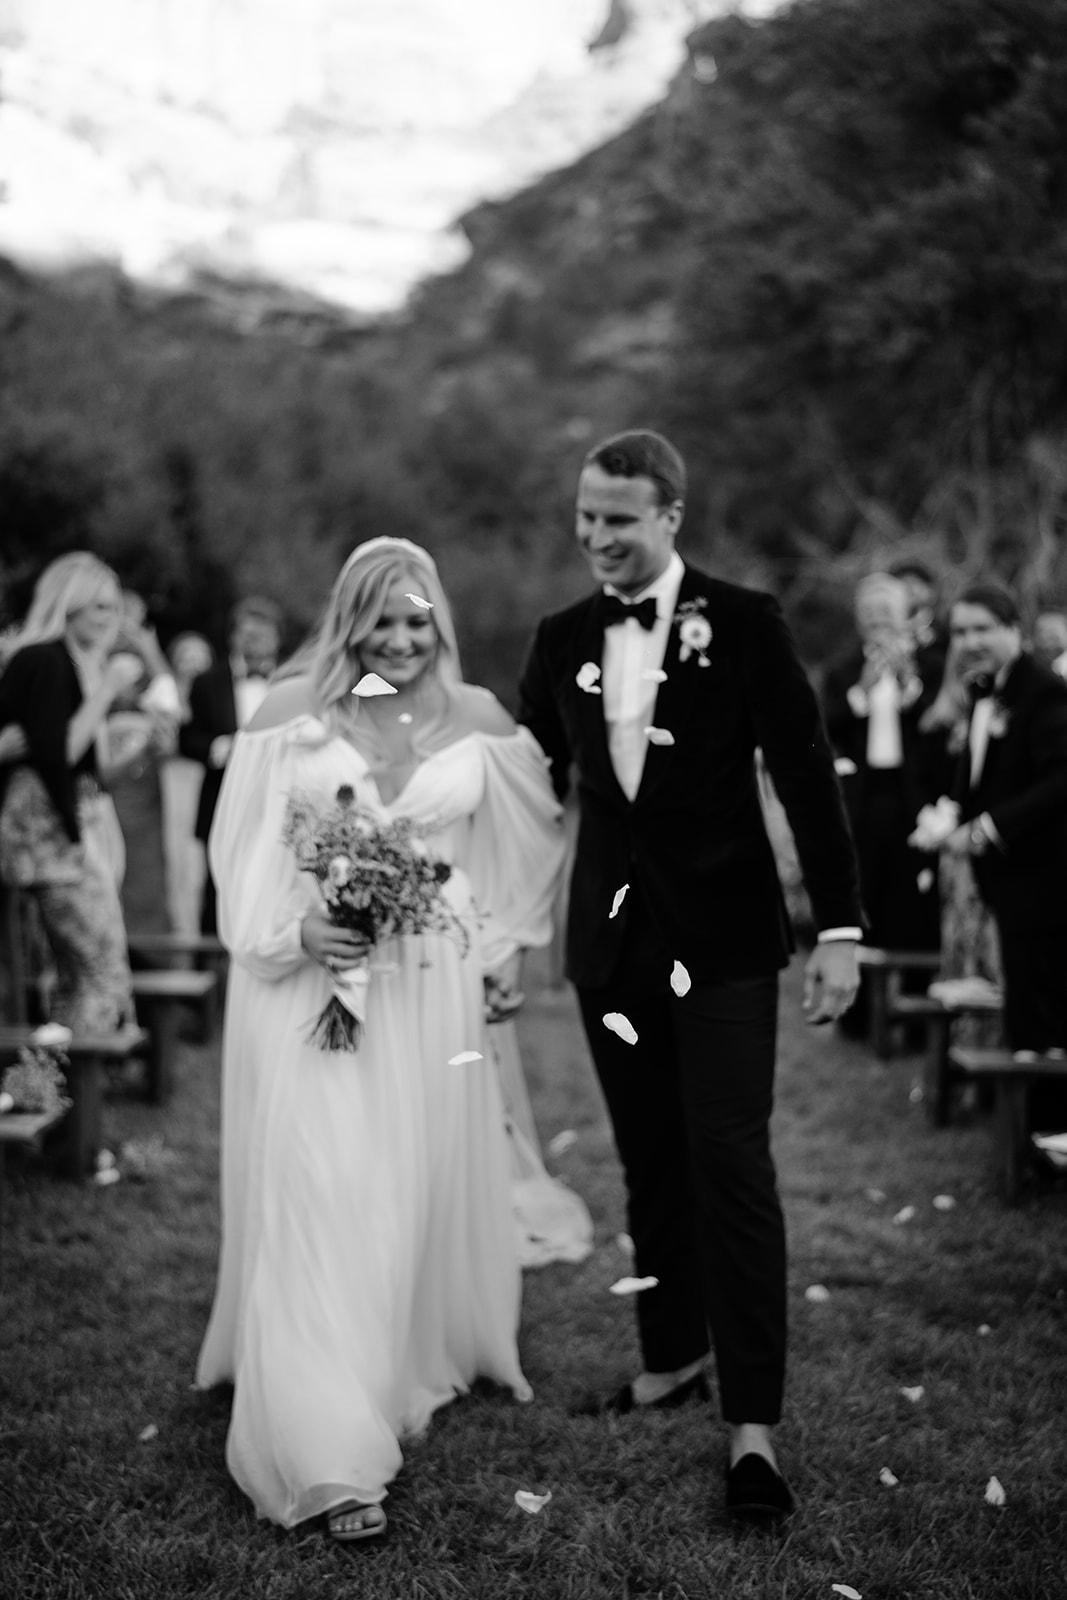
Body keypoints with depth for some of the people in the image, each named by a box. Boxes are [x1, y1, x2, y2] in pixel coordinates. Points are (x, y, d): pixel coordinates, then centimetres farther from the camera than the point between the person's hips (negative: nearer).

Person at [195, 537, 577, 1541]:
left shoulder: (476, 721, 4)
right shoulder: (291, 714, -3)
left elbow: (528, 837, 17)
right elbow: (243, 850, -1)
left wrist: (496, 945, 13)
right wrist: (298, 932, -16)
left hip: (431, 991, 3)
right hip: (310, 984, -3)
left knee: (425, 1189, 14)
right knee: (318, 1205, -8)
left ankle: (427, 1360, 39)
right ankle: (333, 1460, -7)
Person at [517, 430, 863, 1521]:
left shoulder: (743, 624, -5)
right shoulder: (561, 642, 6)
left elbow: (806, 777, -6)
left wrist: (839, 926, -9)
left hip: (723, 938, -4)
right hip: (611, 940, 4)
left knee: (731, 1165, -5)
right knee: (649, 1166, 12)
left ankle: (753, 1425, -2)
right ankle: (671, 1360, 28)